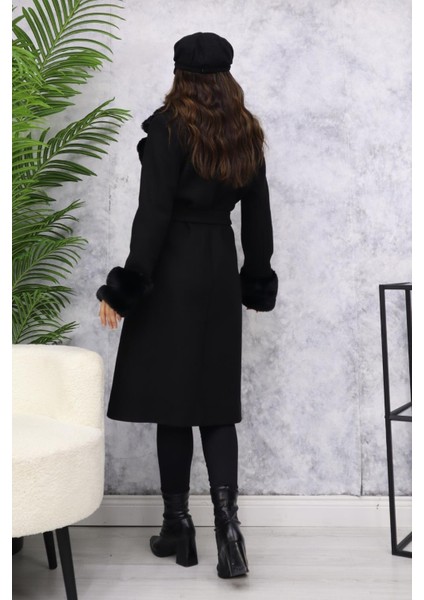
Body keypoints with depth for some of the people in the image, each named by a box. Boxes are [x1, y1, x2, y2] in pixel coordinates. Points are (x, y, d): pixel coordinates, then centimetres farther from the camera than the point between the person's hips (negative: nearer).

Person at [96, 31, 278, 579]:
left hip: (172, 271, -5)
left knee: (170, 398, 3)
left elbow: (153, 212, -15)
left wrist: (126, 287, -13)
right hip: (221, 272, 5)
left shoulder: (167, 127, -7)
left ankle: (178, 527, 11)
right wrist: (257, 282, 21)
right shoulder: (246, 133, 9)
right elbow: (257, 216, 12)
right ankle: (226, 519, -6)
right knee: (216, 401, 8)